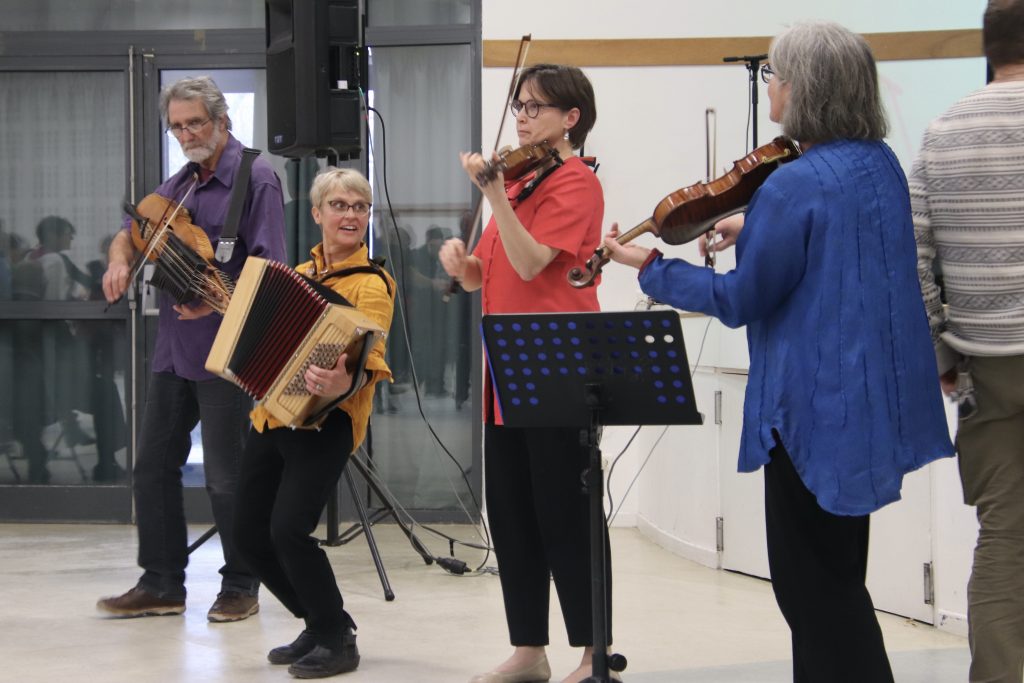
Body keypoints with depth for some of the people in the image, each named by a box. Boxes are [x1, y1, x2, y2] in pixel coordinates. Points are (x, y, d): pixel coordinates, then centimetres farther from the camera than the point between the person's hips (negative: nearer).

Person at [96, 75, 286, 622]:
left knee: (226, 473, -1)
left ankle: (240, 586, 11)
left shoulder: (254, 178, -8)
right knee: (153, 464, 9)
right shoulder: (180, 183, 15)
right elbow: (133, 231, 21)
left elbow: (266, 267, -15)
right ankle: (162, 583, 17)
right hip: (173, 346, 8)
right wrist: (120, 259, -1)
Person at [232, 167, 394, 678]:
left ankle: (337, 641, -1)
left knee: (289, 529, -19)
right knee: (250, 534, 7)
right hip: (271, 416, 8)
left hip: (324, 422, -8)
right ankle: (318, 623, 25)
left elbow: (368, 361, -23)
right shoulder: (299, 274, 14)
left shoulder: (370, 283, -8)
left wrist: (344, 382, -44)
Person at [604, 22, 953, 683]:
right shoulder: (881, 164, 5)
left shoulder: (795, 187, -21)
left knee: (816, 585, 1)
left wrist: (650, 265, -5)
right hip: (877, 398, 9)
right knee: (835, 579, 19)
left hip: (818, 406, -9)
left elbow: (740, 301, -14)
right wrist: (757, 231, 17)